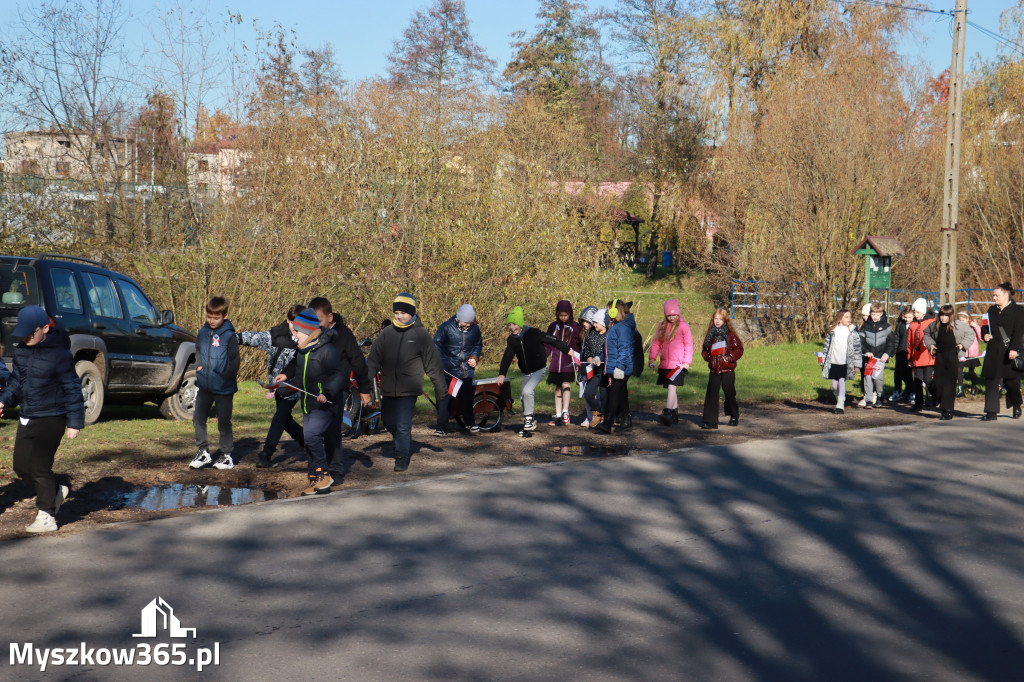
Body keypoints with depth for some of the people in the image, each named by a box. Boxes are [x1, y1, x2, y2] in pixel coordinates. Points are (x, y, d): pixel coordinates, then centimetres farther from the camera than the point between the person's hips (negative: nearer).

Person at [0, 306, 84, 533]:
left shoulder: (59, 354, -14)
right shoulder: (20, 351, 6)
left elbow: (72, 388, -11)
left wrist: (75, 421, -13)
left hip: (51, 419, -8)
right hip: (27, 418, 8)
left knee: (40, 467, -5)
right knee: (21, 467, 12)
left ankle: (46, 516, 7)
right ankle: (56, 492, 34)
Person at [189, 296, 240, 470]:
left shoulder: (229, 336, -10)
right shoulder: (203, 332, 6)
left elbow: (235, 360, -9)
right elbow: (197, 350, 21)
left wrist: (225, 377, -14)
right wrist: (198, 365, 5)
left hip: (223, 388, -5)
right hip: (204, 385, 5)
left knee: (224, 422, 5)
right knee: (198, 418, 5)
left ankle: (227, 454, 15)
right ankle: (203, 451, 17)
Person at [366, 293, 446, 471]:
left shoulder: (421, 335, -3)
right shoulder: (386, 333, 4)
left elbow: (433, 364, 1)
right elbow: (374, 359, 7)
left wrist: (440, 389, 2)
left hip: (409, 390, -5)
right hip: (388, 389, 5)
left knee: (403, 425, -9)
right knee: (388, 422, 15)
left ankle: (402, 458, 6)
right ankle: (406, 447, 38)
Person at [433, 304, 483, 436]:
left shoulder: (475, 329, 3)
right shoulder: (446, 328, -8)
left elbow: (478, 345, 19)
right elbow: (436, 344, -1)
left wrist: (475, 357, 2)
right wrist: (440, 363, -8)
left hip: (467, 370, 3)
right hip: (449, 370, -3)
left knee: (467, 396, 11)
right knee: (445, 397, -5)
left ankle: (469, 422, 31)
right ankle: (442, 427, 1)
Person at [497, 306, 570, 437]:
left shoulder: (533, 333, -19)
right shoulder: (512, 339, -3)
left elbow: (553, 341, -12)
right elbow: (507, 357, -6)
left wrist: (568, 350, -5)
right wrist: (502, 373, -19)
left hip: (539, 370, -6)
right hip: (526, 372, 6)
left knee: (527, 391, -25)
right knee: (525, 398, 9)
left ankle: (529, 419, -10)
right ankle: (528, 425, 23)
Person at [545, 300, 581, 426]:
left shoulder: (575, 327, 1)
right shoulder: (553, 327, 8)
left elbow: (578, 346, 6)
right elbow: (547, 344, 14)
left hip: (568, 363, -3)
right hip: (555, 363, 3)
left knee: (566, 385, -16)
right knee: (558, 388, 7)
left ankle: (565, 412, -14)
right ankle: (558, 415, 11)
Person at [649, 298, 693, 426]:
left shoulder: (683, 326, -2)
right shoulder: (662, 325, 13)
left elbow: (689, 345, -2)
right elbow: (656, 343, 16)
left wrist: (687, 362, -9)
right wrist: (652, 358, 5)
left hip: (678, 364, -6)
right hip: (664, 364, 6)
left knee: (671, 386, -17)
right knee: (670, 388, 10)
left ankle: (668, 413, -25)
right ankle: (675, 414, 18)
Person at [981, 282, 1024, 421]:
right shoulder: (992, 310, 15)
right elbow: (987, 327, 22)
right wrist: (985, 336, -1)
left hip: (1011, 352, -4)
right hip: (994, 352, 4)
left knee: (1011, 381, 3)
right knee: (991, 380, -3)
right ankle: (991, 412, -1)